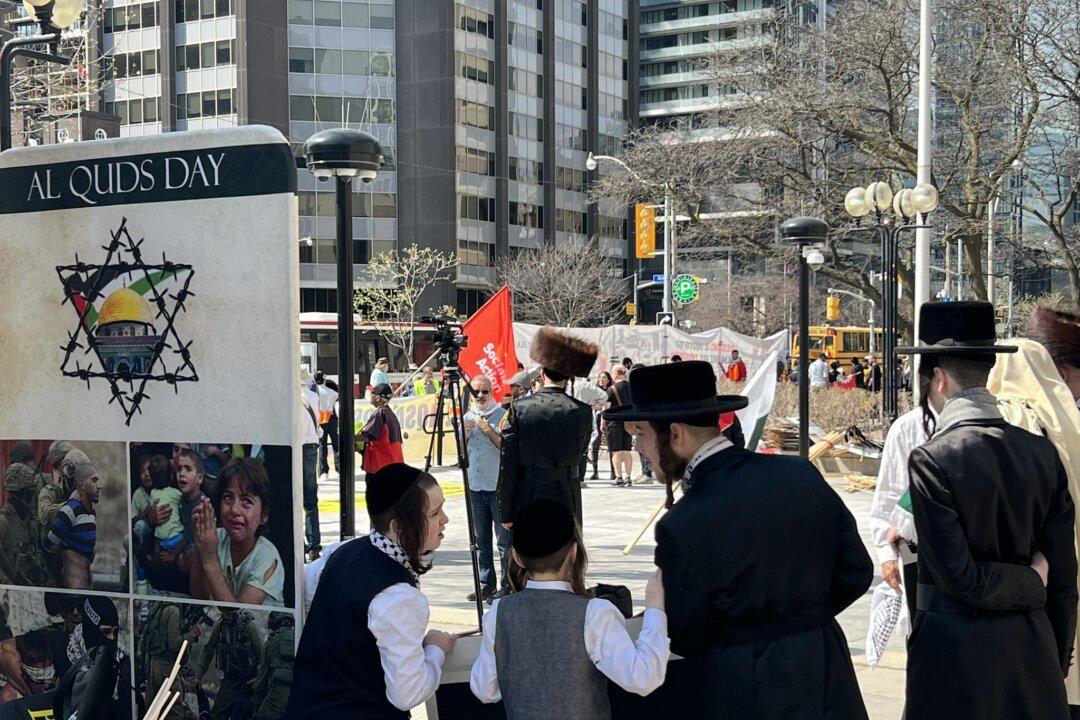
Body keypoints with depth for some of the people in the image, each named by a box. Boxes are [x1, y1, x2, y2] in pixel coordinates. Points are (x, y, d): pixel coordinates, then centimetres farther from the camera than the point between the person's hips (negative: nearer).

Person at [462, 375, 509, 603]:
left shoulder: (503, 415, -4)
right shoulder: (467, 418, 13)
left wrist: (487, 430, -18)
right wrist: (465, 434, -4)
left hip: (499, 486, -6)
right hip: (475, 486, 6)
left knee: (504, 539, -5)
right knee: (481, 539, 9)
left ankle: (506, 585, 0)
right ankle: (486, 584, 16)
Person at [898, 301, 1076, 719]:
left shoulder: (931, 461, -16)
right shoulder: (1043, 453, -1)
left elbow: (962, 579, -17)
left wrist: (1033, 581, 0)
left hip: (957, 652, -4)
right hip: (1034, 648, 5)